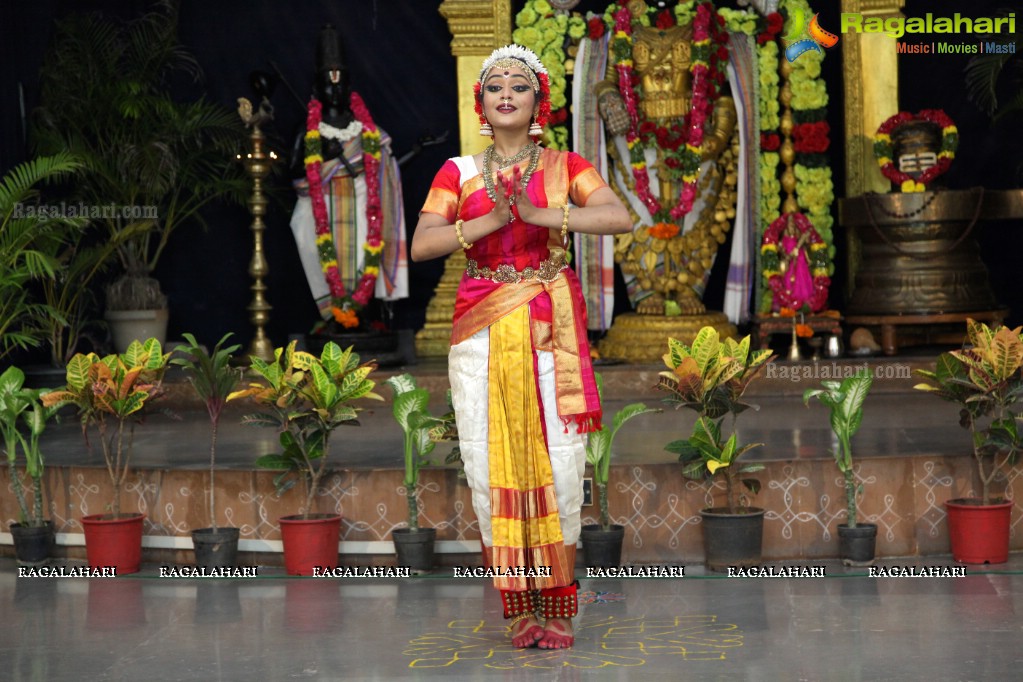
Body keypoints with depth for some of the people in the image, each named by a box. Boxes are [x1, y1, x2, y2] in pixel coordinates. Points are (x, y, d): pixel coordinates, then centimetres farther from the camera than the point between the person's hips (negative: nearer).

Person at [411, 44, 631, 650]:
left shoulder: (564, 166, 8)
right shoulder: (459, 173, 11)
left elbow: (621, 218, -8)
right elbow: (421, 245, -2)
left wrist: (541, 214, -17)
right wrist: (491, 220, -14)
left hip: (551, 326, -1)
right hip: (483, 327, 1)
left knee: (559, 461, -6)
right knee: (491, 461, -3)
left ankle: (558, 605, 3)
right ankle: (518, 605, 6)